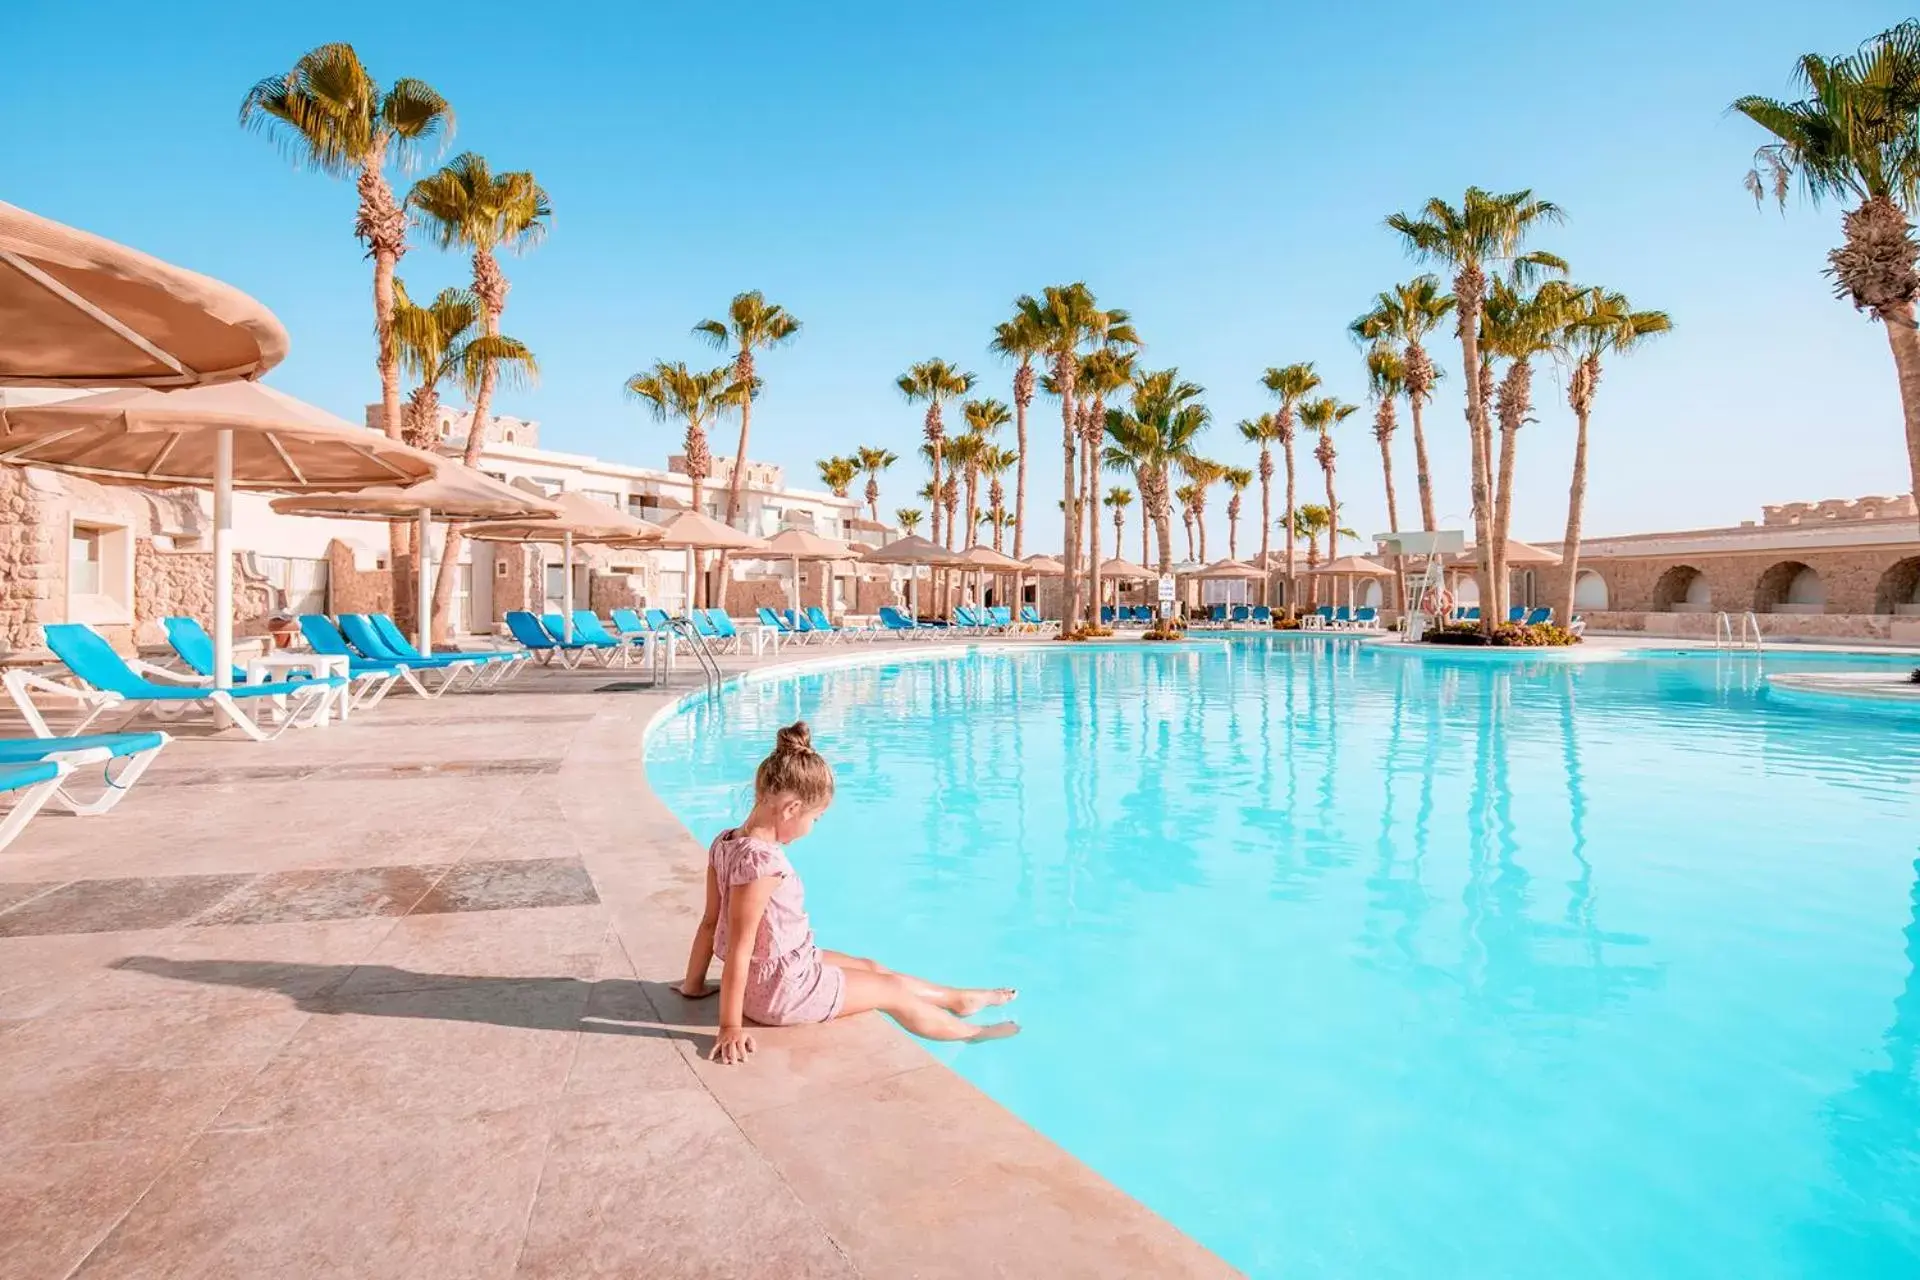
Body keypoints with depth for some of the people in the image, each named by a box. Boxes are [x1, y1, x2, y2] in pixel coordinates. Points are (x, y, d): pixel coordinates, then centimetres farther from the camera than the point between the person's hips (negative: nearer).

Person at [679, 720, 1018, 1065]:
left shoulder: (724, 842, -4)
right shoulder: (763, 861, -32)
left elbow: (710, 922, 4)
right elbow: (738, 948, -29)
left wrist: (694, 984, 11)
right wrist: (731, 1027, -23)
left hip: (771, 972, 9)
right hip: (780, 990, -9)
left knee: (871, 967, 23)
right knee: (891, 990, 10)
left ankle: (962, 1000, 43)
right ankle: (970, 1032, 33)